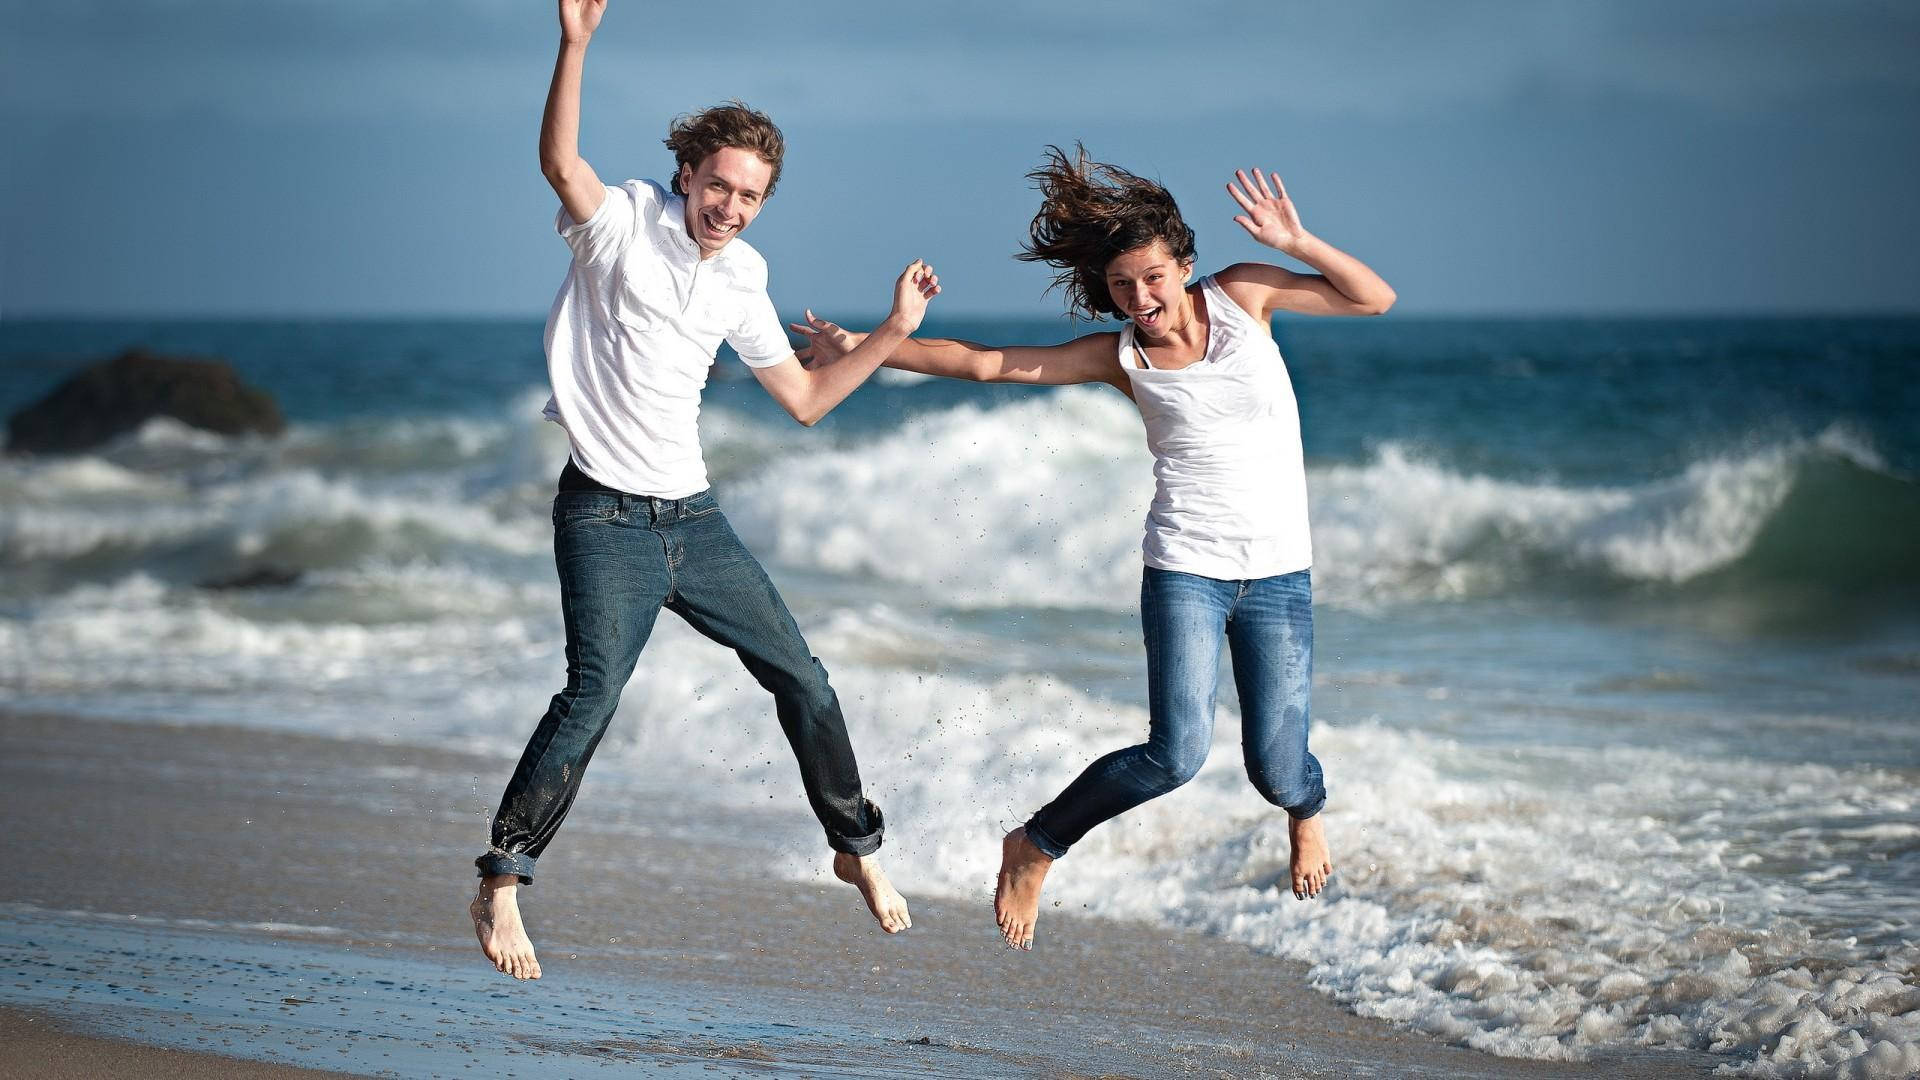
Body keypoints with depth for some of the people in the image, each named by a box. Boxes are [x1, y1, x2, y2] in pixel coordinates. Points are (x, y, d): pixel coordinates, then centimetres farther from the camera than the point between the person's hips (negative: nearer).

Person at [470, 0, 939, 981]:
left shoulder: (739, 283, 11)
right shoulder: (624, 222, -7)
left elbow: (803, 399, 20)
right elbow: (560, 163, -29)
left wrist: (892, 335, 10)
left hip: (693, 518, 6)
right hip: (606, 520, -6)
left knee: (801, 679, 9)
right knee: (593, 692, -22)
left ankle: (856, 849, 28)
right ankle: (500, 887, -15)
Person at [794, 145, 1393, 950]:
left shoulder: (1240, 296, 0)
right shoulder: (1120, 356, -1)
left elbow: (1374, 300, 1)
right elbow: (983, 363, 1)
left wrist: (1296, 243, -14)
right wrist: (862, 348, -1)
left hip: (1280, 575, 1)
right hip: (1186, 571, -1)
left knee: (1275, 770, -1)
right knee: (1177, 753, -20)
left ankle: (1306, 808, 39)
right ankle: (1035, 847, 3)